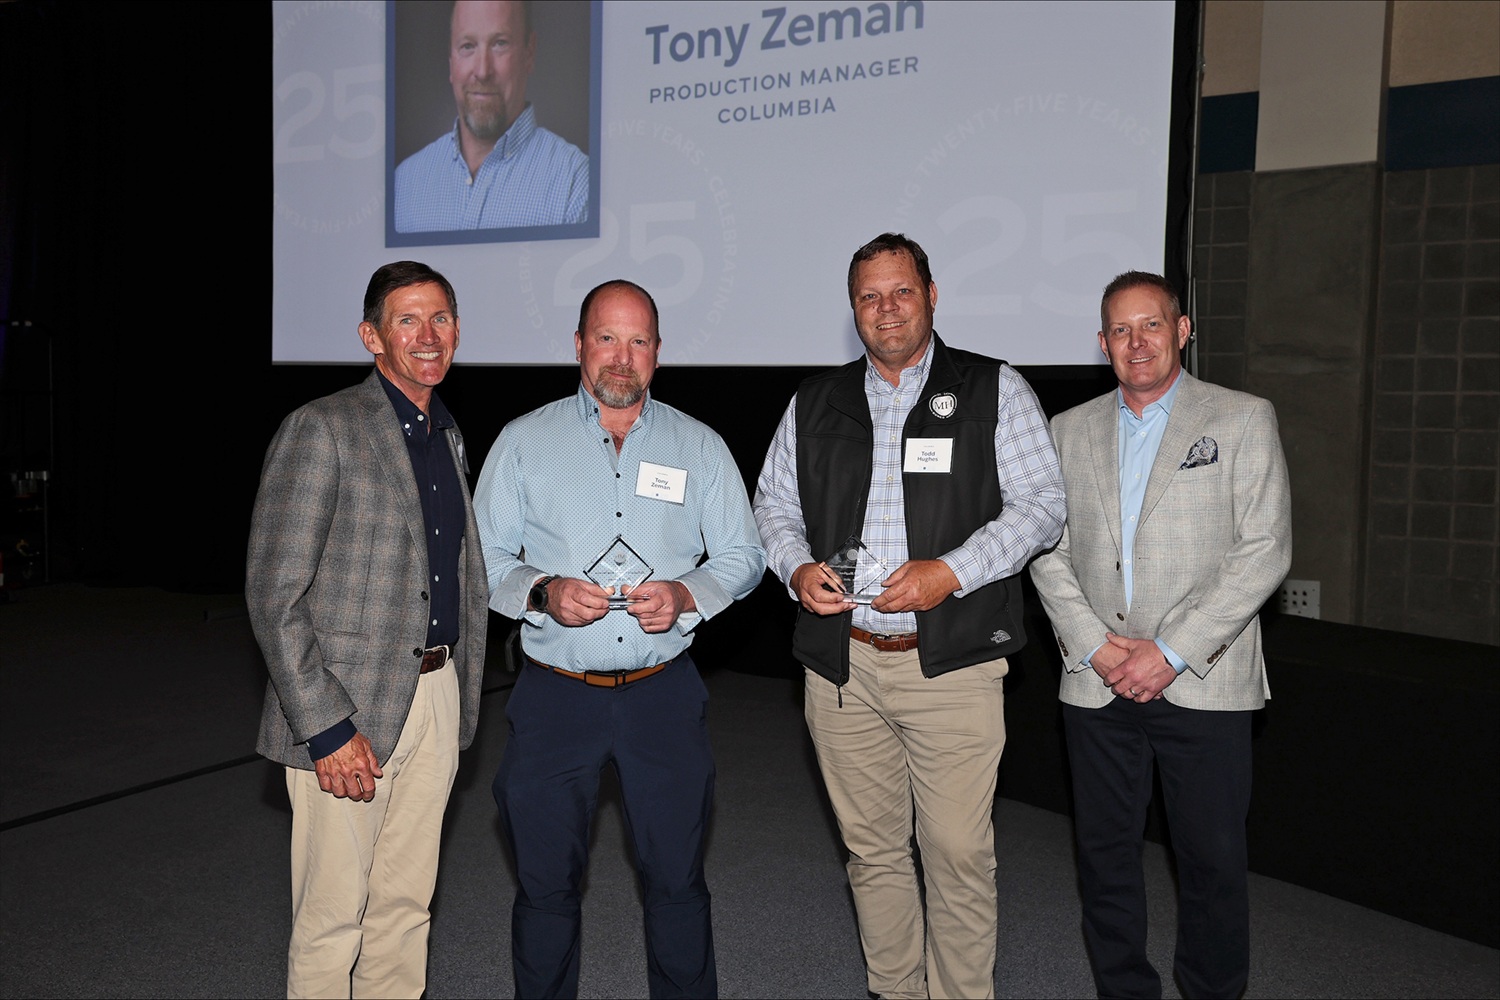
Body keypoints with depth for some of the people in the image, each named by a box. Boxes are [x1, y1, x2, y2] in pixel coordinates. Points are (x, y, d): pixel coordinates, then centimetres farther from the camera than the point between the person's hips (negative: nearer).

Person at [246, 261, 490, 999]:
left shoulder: (448, 437, 13)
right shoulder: (321, 429, -10)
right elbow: (273, 595, -14)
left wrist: (462, 697, 12)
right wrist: (326, 729, -17)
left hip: (436, 698, 7)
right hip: (349, 709, -6)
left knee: (406, 906, 16)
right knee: (332, 918, 3)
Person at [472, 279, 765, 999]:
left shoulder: (700, 447, 5)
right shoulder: (523, 441, 4)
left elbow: (743, 556, 7)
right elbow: (483, 558, 4)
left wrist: (685, 596, -12)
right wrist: (542, 592, -15)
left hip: (664, 693, 1)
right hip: (554, 696, 0)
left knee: (676, 881, 8)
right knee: (545, 885, 10)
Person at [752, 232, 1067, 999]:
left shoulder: (995, 391, 3)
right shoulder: (814, 403, 12)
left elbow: (1040, 505, -3)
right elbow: (774, 504, 16)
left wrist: (950, 573, -15)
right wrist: (797, 569, -5)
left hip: (952, 663, -3)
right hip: (842, 662, 3)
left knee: (959, 854, 0)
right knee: (872, 849, 13)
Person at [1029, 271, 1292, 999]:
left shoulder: (1243, 420, 2)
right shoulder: (1069, 431, 11)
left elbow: (1264, 550, -6)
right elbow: (1049, 552, 7)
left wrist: (1173, 652, -13)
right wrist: (1094, 645, -7)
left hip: (1204, 685, -2)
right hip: (1096, 685, 3)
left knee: (1212, 862, 5)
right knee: (1105, 855, 10)